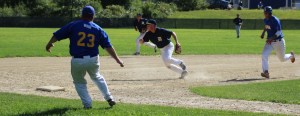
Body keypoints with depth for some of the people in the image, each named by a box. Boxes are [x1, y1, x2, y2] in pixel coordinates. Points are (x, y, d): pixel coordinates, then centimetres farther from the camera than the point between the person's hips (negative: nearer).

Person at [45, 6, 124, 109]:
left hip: (77, 61, -2)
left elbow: (57, 35, 1)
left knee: (79, 82, 20)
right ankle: (109, 98, 25)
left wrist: (49, 44, 18)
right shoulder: (98, 29, 3)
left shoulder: (73, 25, -2)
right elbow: (108, 46, 1)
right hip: (93, 60, 2)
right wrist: (117, 59, 7)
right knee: (97, 77, 29)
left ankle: (87, 104, 13)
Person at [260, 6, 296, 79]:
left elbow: (279, 32, -26)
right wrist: (263, 33, 12)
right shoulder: (265, 20, 1)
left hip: (278, 41, -6)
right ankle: (266, 72, -20)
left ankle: (291, 56, 46)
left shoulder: (275, 20, -23)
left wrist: (271, 38, -37)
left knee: (282, 58, 12)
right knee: (264, 55, -18)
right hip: (270, 41, 6)